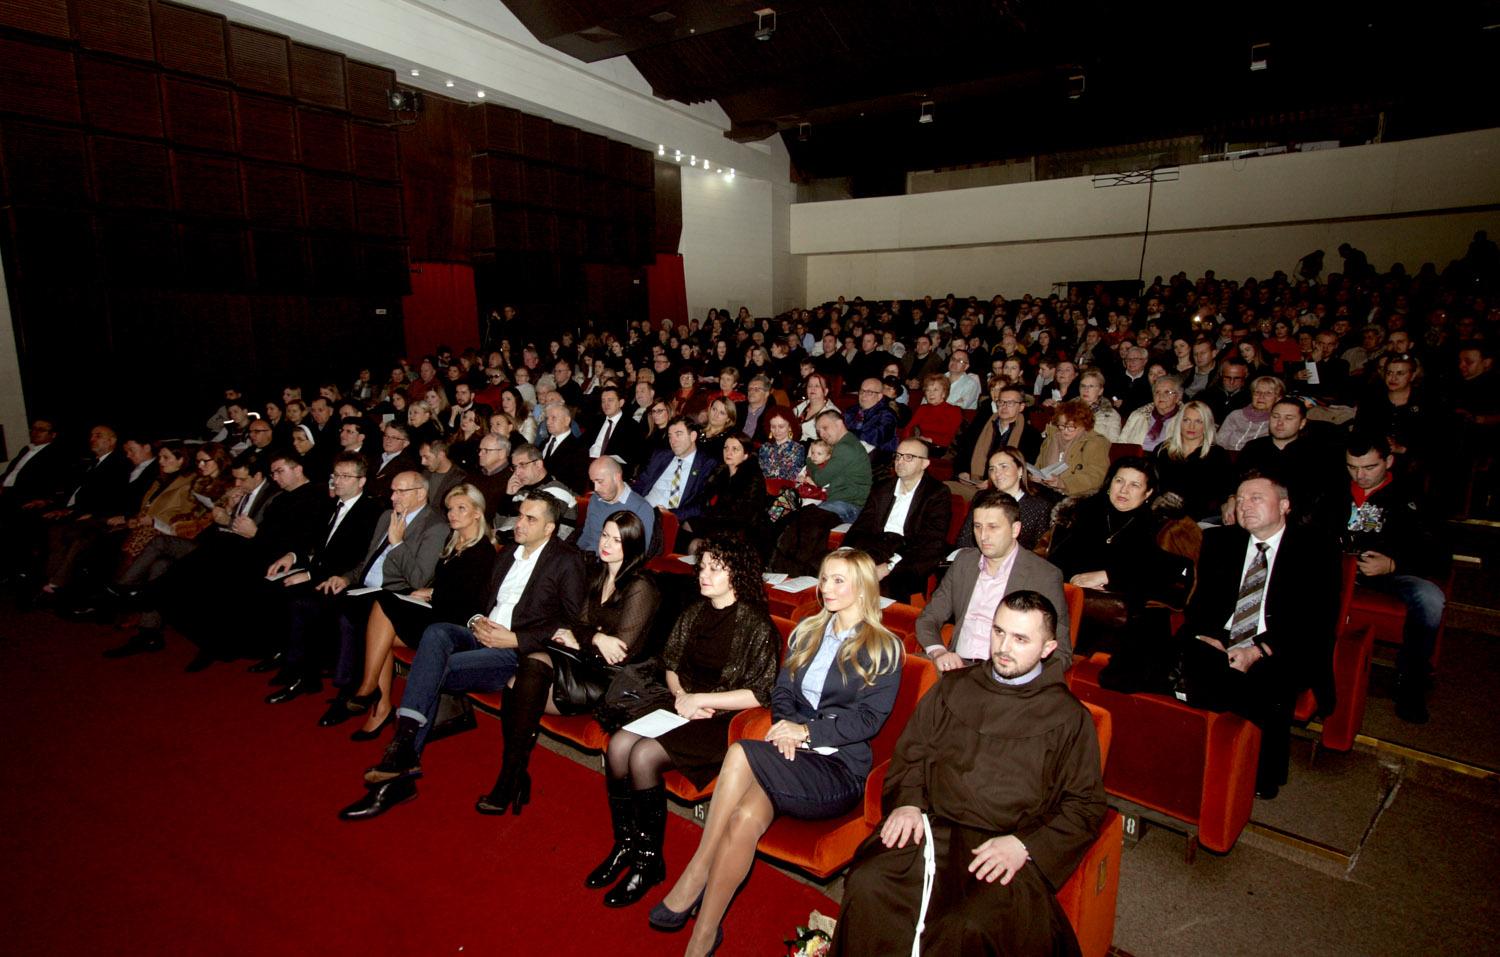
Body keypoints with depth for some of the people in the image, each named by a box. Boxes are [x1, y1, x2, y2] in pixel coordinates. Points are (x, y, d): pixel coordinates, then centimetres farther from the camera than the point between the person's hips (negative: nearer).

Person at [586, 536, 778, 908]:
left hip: (723, 720, -6)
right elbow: (671, 664, 17)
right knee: (618, 744, -17)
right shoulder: (695, 612, 8)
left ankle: (650, 862, -5)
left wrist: (700, 700, -14)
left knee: (644, 755, -25)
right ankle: (625, 844, 2)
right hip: (684, 704, 7)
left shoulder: (756, 625, -12)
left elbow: (759, 695, -14)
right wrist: (681, 696, -4)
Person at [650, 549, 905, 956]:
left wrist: (807, 731, -15)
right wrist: (785, 727, -7)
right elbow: (781, 690, 14)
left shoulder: (884, 649, 1)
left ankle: (694, 877, -19)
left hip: (839, 767, -4)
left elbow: (870, 718, -7)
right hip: (793, 754, 4)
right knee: (746, 817, -30)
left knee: (740, 754, -30)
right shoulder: (806, 631, 16)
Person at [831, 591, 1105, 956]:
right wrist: (908, 801, 0)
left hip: (1004, 850, -2)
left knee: (970, 927, -33)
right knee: (866, 884, -26)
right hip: (933, 827, 3)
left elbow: (1087, 805, 6)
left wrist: (1026, 844, -8)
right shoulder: (954, 688, 17)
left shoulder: (1069, 717, 8)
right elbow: (911, 753, 20)